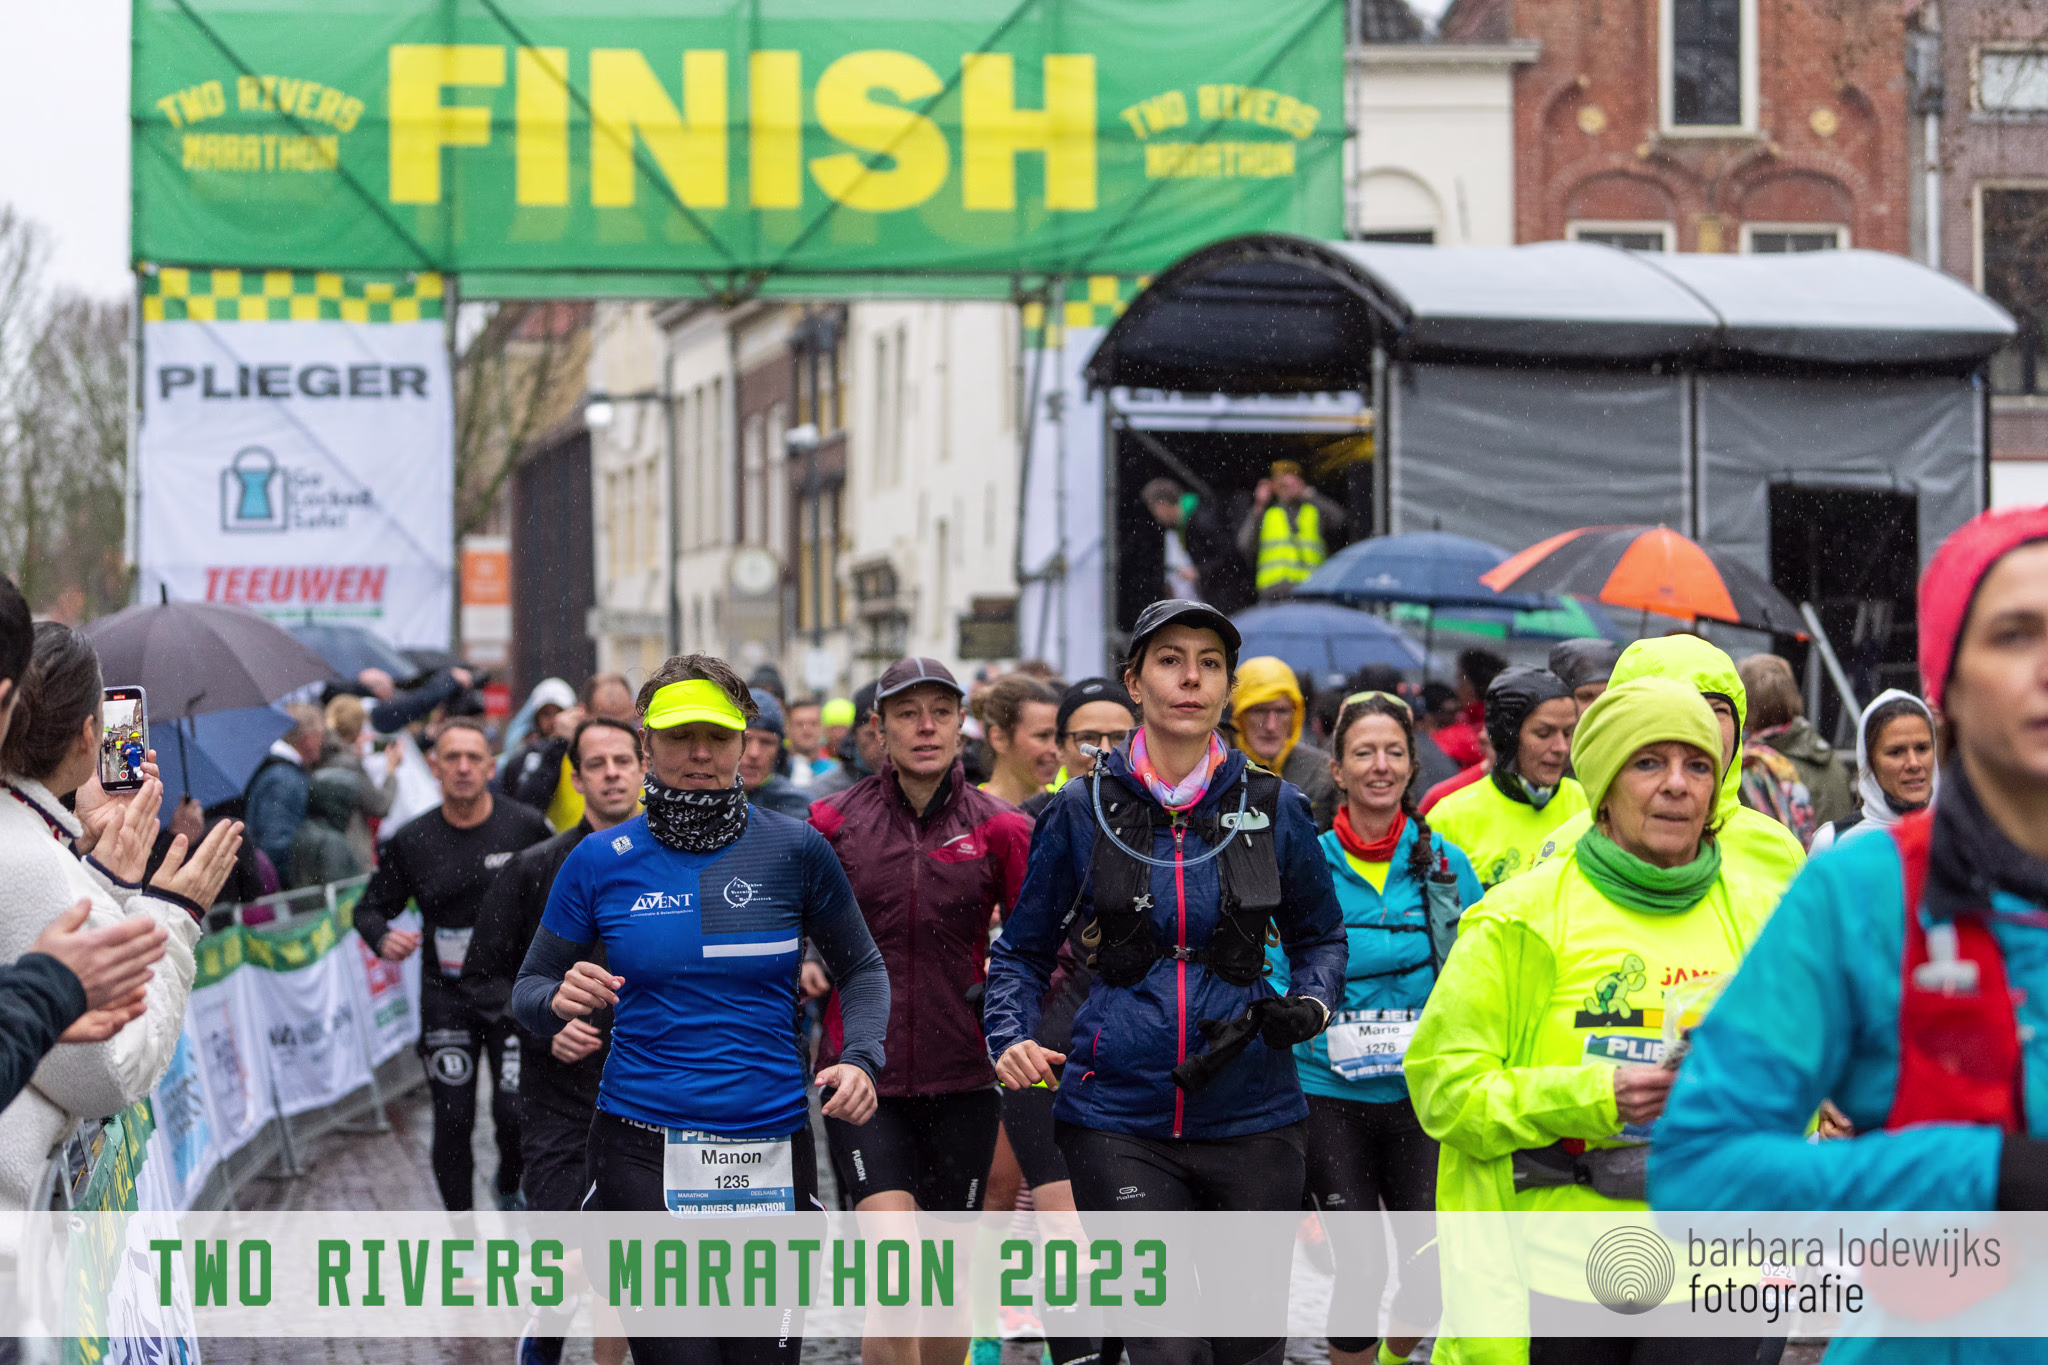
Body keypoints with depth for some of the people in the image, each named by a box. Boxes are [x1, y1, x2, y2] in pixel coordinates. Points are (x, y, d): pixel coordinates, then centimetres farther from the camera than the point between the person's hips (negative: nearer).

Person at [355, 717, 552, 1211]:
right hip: (446, 997, 1)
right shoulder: (413, 841, 0)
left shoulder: (524, 826, -4)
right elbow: (370, 907, 8)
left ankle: (512, 1190, 22)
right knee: (452, 1122, -1)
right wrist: (383, 938, -13)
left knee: (516, 1112, -10)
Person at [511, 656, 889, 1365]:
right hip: (642, 1153, -1)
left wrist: (859, 1057, -4)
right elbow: (529, 989, 11)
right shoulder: (600, 862, 2)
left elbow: (861, 968, 14)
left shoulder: (794, 850, 1)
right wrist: (559, 1000, -13)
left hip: (771, 1150, 1)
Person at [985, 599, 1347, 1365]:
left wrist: (1309, 1005, -5)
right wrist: (1009, 1037, -8)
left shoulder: (1274, 810, 3)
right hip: (1118, 1118, -2)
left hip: (1251, 1120, 2)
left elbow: (1320, 936, 16)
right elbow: (1023, 950, 10)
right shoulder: (1083, 811, 2)